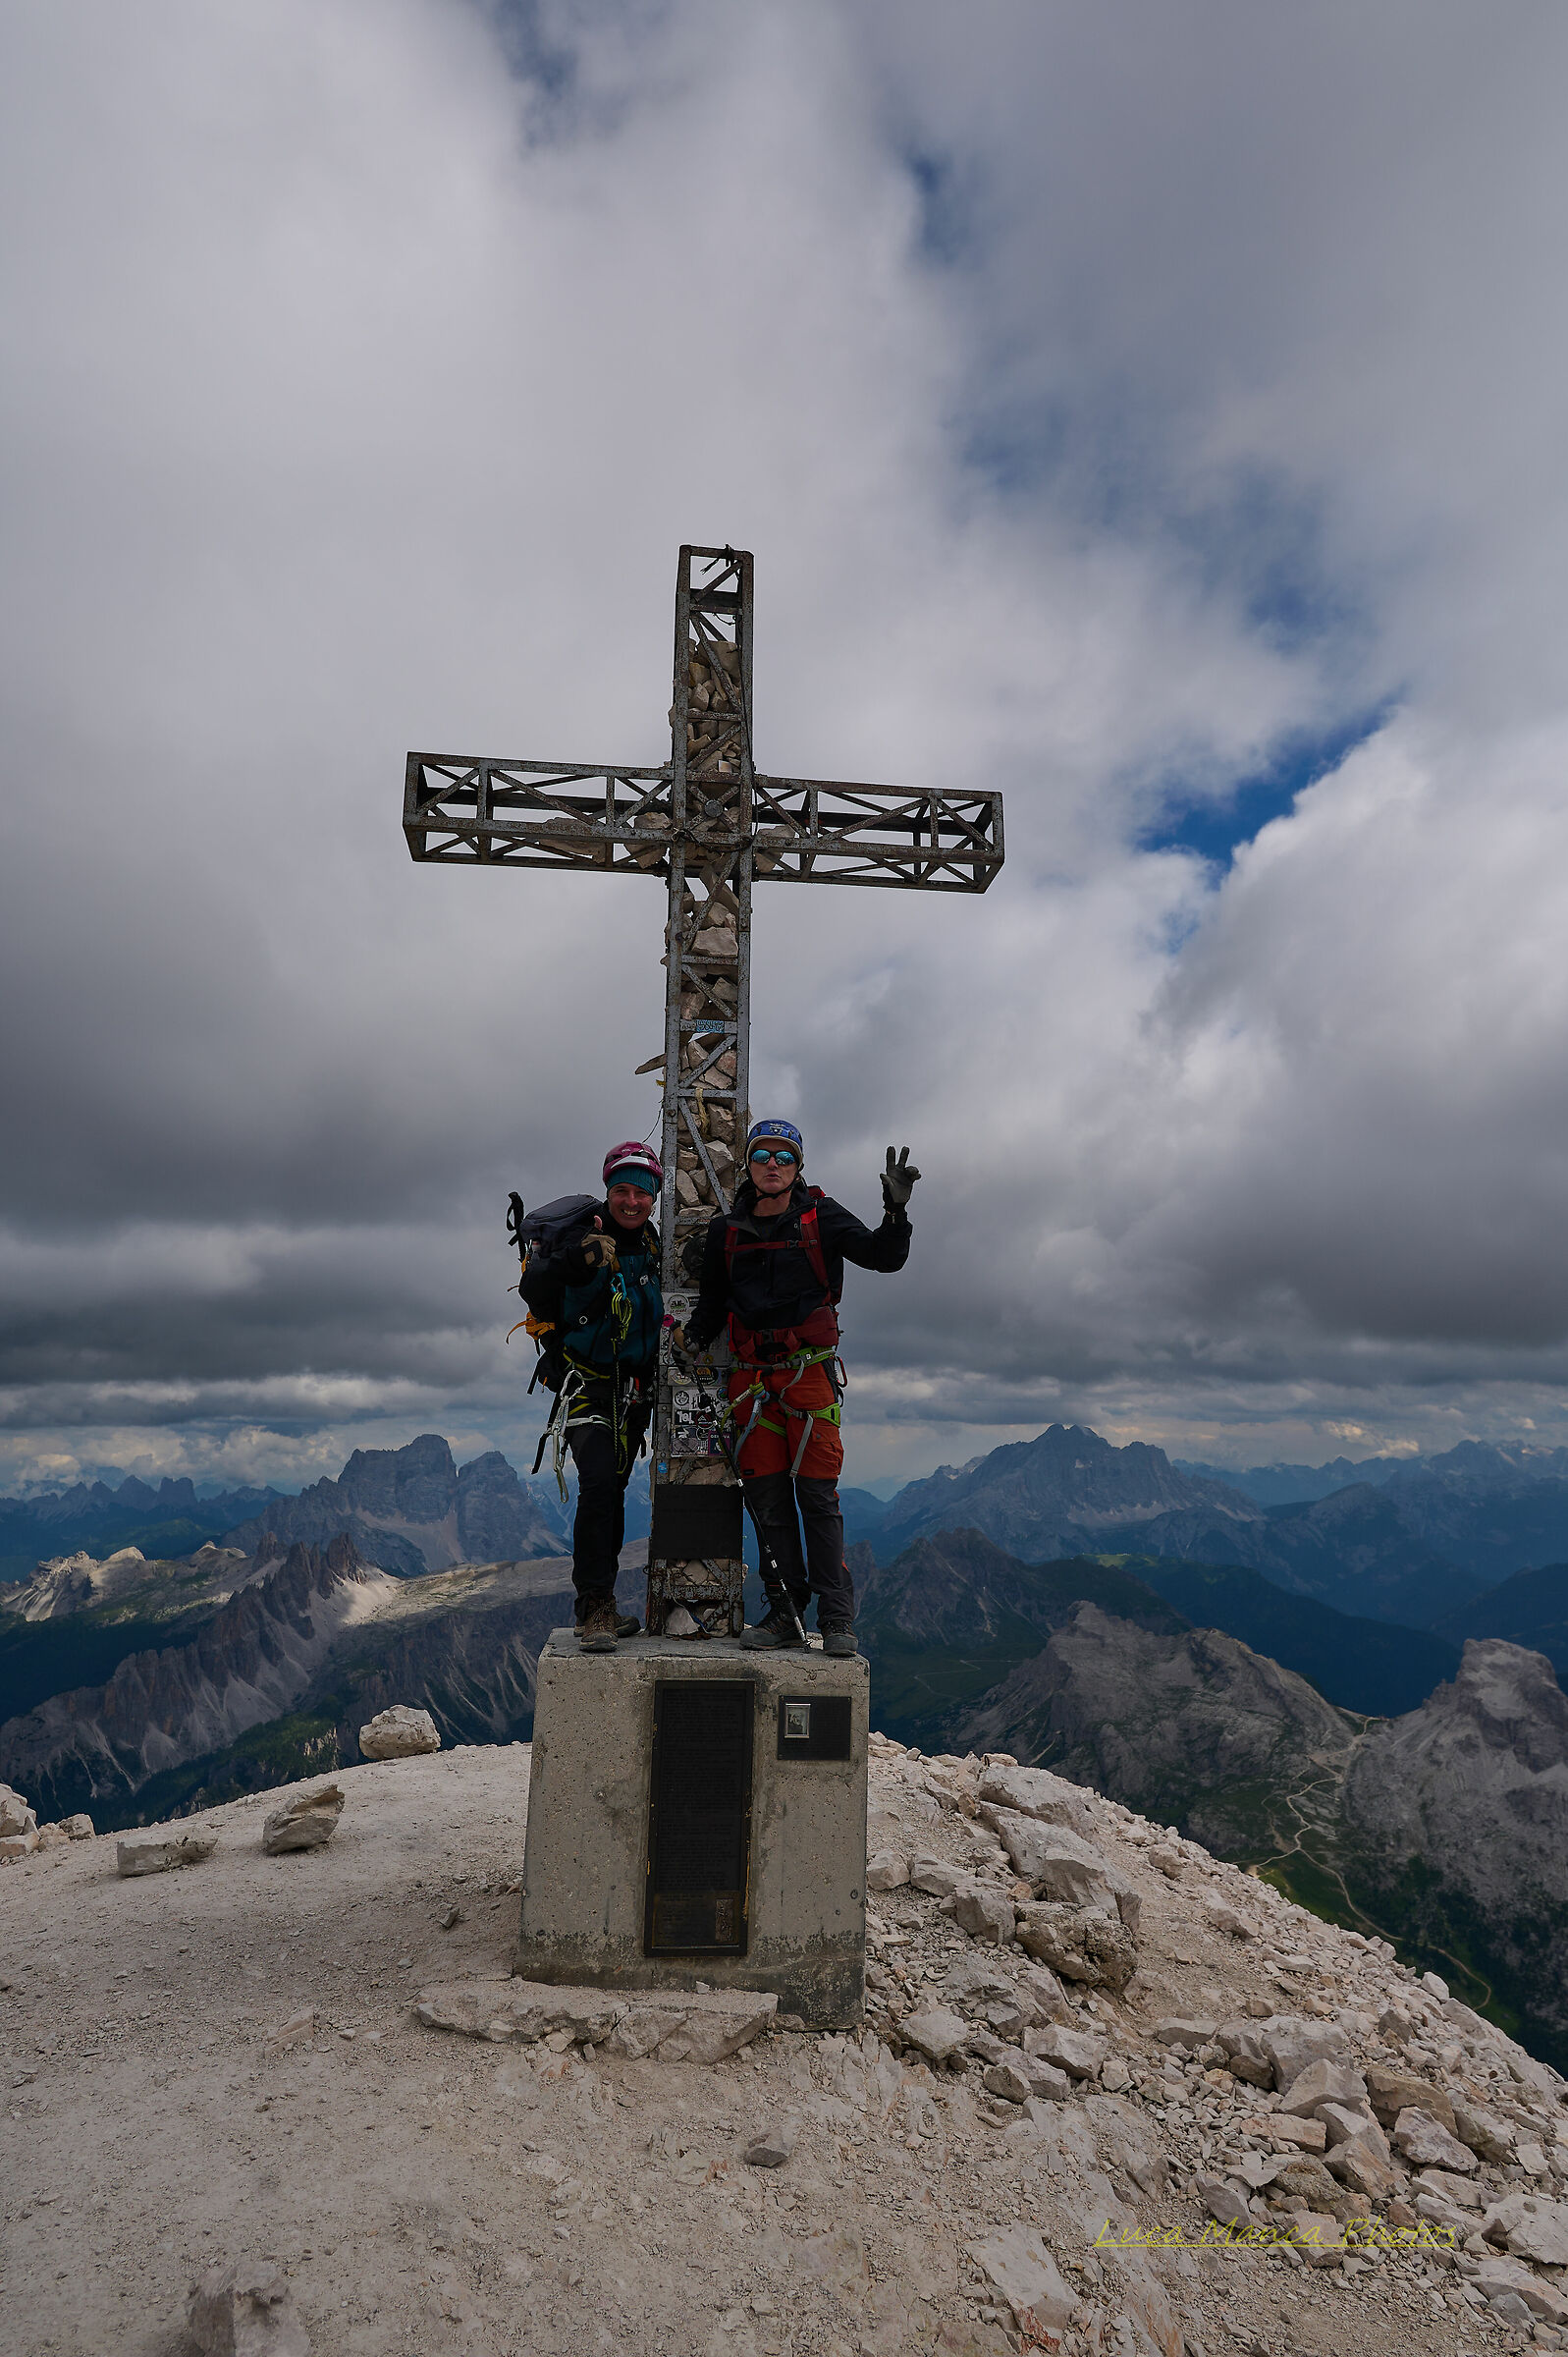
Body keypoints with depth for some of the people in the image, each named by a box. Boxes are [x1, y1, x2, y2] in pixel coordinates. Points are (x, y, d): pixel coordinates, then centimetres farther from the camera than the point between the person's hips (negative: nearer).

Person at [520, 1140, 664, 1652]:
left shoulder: (653, 1245, 7)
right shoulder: (583, 1235, -12)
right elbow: (533, 1290, -27)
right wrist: (575, 1259, -41)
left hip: (635, 1390, 6)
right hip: (588, 1382, -6)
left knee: (612, 1491, 13)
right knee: (600, 1483, -22)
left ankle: (597, 1606, 24)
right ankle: (595, 1608, -14)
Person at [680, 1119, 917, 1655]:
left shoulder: (820, 1217, 2)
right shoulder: (727, 1230, 10)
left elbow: (882, 1256, -8)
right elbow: (712, 1299, 19)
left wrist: (896, 1209, -24)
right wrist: (696, 1336, 1)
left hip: (809, 1371, -3)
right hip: (752, 1375, 3)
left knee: (817, 1494, -7)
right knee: (767, 1495, 4)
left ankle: (836, 1620, 0)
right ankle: (785, 1614, 14)